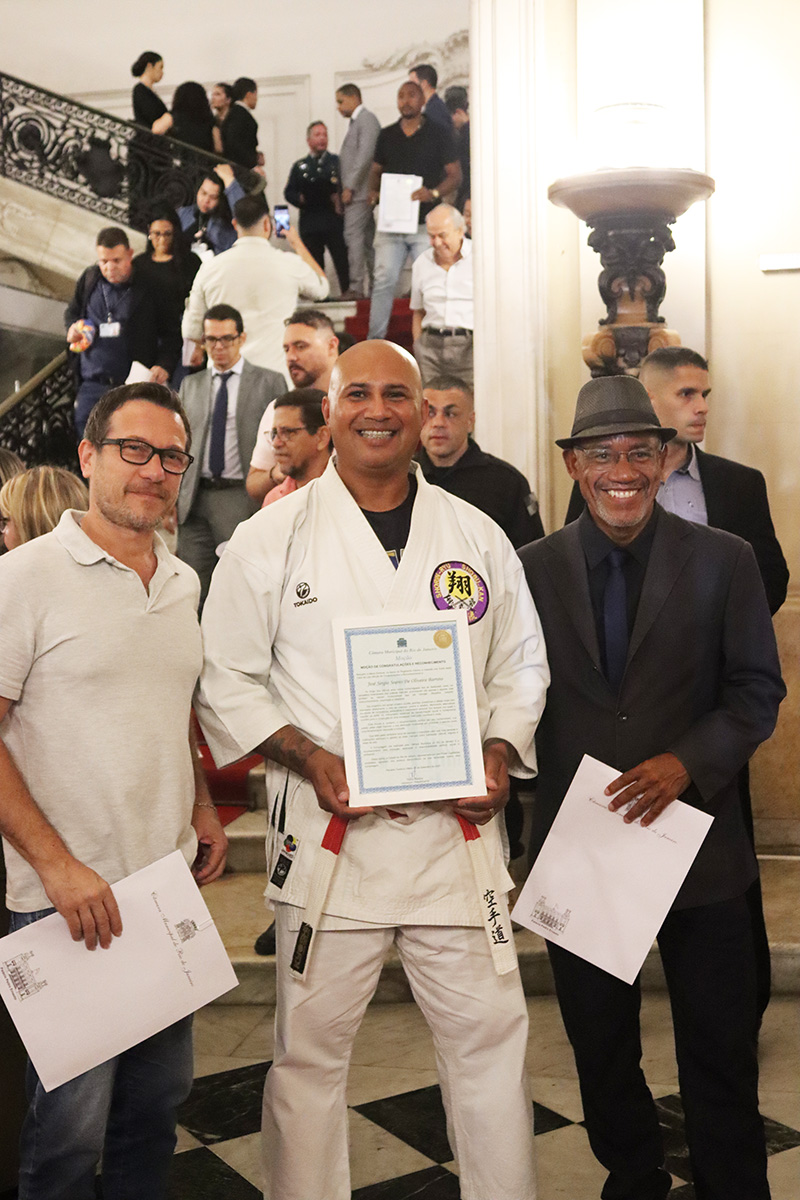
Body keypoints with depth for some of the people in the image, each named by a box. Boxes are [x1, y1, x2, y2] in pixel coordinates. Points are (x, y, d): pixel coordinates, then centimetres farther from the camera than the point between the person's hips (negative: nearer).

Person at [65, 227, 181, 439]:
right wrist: (73, 327, 2)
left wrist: (165, 365, -15)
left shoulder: (149, 286, -5)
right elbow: (72, 312, 25)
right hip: (92, 385, 4)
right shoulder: (89, 280, 7)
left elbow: (171, 333, 0)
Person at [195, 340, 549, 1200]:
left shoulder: (477, 537, 9)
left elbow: (521, 669, 15)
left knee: (489, 1037, 10)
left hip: (457, 830, 3)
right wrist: (307, 758, -12)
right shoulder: (270, 539, 1)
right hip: (328, 831, -2)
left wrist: (498, 757, -3)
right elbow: (225, 682, 1)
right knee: (309, 1053, 8)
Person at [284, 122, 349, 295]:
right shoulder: (300, 166, 17)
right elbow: (289, 192, 13)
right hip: (310, 224, 2)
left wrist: (340, 199, -11)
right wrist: (300, 199, -6)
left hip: (335, 222, -2)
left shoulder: (337, 162, 13)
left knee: (343, 261, -9)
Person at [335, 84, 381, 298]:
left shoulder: (367, 119, -7)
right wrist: (343, 189, 14)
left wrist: (350, 186, -19)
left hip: (360, 191, -10)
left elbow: (365, 155, -17)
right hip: (356, 192, 10)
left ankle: (356, 287, -18)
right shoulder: (354, 122, 22)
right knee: (367, 238, 8)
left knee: (353, 235, -15)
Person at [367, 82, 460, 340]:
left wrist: (434, 193, -17)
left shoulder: (438, 134, 4)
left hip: (425, 222, -2)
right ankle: (374, 340, -1)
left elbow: (455, 175, 2)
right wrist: (374, 191, 1)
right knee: (383, 280, -5)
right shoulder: (386, 135, 13)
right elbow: (376, 169, 23)